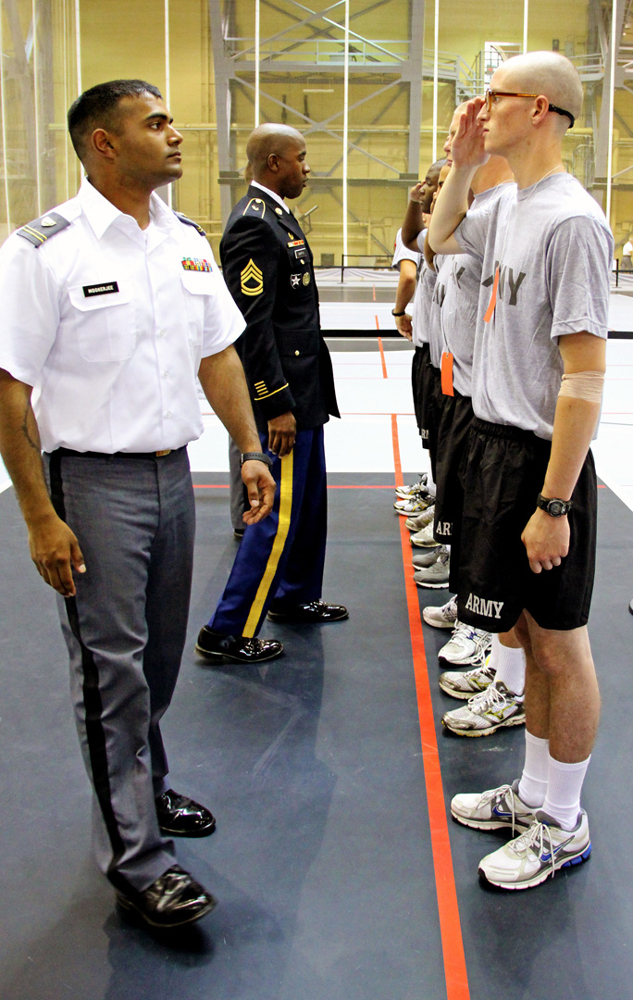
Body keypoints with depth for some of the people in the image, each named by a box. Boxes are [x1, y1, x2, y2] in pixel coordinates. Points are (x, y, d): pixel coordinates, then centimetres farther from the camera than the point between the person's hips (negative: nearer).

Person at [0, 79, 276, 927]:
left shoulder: (187, 242, 8)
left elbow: (218, 353, 16)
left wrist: (251, 449, 10)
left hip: (173, 473, 6)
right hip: (94, 481, -6)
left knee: (160, 654, 16)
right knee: (111, 667, 1)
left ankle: (145, 788, 38)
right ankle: (134, 856, 12)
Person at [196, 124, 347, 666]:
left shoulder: (274, 214, 14)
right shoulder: (254, 225, -19)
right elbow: (252, 324, -23)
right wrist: (276, 405, -23)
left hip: (301, 387, 11)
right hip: (282, 394, -11)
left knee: (309, 500, 20)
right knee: (279, 511, -5)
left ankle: (295, 597, 36)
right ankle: (229, 632, 4)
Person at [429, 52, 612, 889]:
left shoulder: (571, 222, -19)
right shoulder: (508, 207, 9)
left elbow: (586, 377, -22)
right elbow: (441, 238, 32)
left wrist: (553, 505, -23)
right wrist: (461, 164, 16)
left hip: (541, 457, -9)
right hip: (495, 442, 9)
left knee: (559, 645, 4)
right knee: (534, 636, 18)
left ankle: (561, 826, 20)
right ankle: (535, 795, 33)